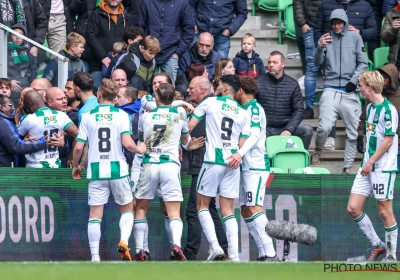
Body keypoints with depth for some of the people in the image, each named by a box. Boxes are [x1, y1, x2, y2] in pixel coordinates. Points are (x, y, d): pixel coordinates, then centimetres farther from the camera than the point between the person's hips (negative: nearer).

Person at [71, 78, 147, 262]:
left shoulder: (88, 116, 0)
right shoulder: (122, 115, -3)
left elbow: (78, 147, -1)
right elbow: (127, 143, -13)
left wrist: (75, 166, 17)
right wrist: (139, 149, 8)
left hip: (96, 171, 0)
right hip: (118, 170, 0)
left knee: (95, 215, 3)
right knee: (127, 209, 15)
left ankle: (95, 257, -3)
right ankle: (124, 241, -10)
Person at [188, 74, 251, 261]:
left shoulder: (210, 103, 1)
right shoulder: (244, 113, 13)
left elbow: (189, 126, 1)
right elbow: (242, 144, 8)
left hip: (213, 161, -4)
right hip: (232, 164, 4)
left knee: (203, 205, 7)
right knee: (228, 210, 6)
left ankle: (215, 246, -9)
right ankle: (234, 254, -6)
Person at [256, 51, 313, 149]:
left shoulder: (292, 84, 7)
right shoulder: (258, 82, 3)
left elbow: (299, 110, 3)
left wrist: (289, 130, -12)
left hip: (285, 127, 2)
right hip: (265, 129, -2)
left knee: (307, 130, -23)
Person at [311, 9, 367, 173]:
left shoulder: (355, 38, 6)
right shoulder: (326, 38, 7)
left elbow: (363, 63, 6)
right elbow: (317, 62, 0)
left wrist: (354, 80, -7)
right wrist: (320, 47, -19)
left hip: (350, 92, 1)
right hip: (331, 90, -1)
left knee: (352, 132, 1)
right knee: (325, 127, -16)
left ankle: (348, 167, 9)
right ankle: (318, 150, 12)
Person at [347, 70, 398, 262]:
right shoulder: (370, 108, 13)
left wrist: (371, 162, -15)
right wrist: (366, 162, 16)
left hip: (384, 168, -9)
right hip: (367, 166, 9)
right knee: (353, 208, 3)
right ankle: (377, 245, 17)